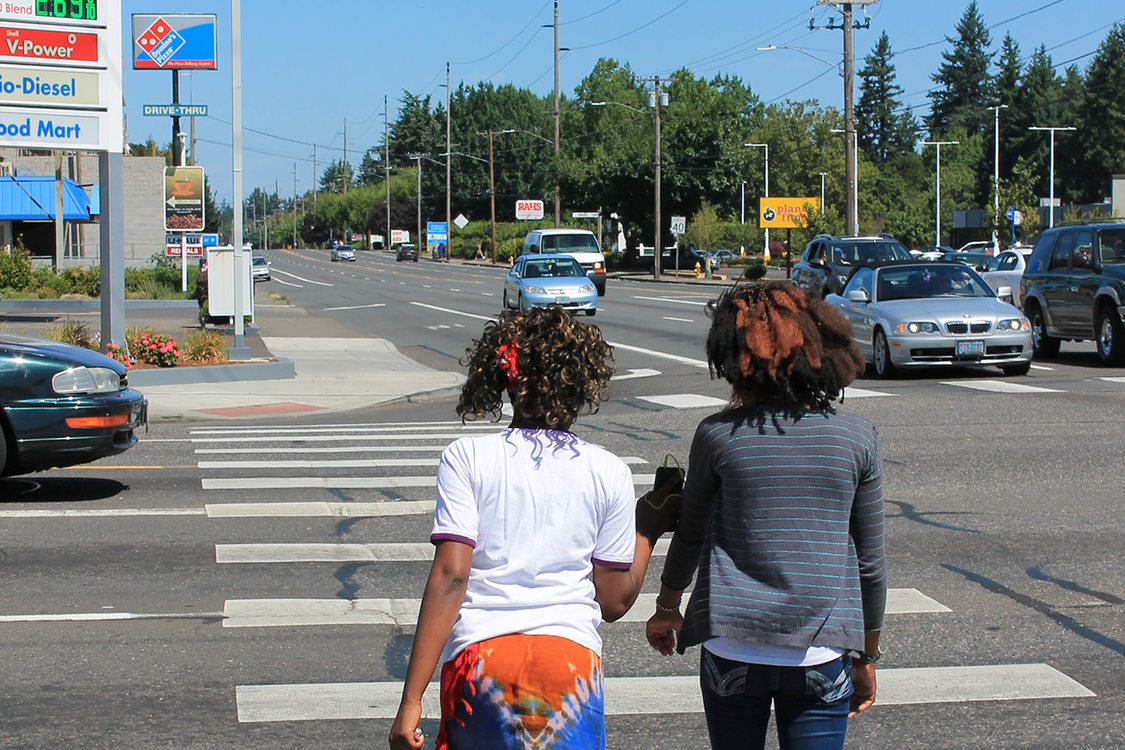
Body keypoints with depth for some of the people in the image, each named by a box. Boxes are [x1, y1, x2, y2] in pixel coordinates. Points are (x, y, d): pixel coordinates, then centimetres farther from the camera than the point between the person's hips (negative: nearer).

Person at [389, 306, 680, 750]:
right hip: (572, 654, 1)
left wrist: (412, 699, -8)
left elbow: (450, 576, -8)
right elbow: (614, 601, 9)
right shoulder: (609, 473, 6)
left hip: (479, 653, -1)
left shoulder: (466, 458, 1)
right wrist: (646, 531, 26)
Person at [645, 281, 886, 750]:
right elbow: (869, 561, 5)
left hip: (733, 649, 0)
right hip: (822, 656, 1)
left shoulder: (718, 435, -6)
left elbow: (690, 536, 8)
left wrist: (667, 608, 26)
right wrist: (867, 658, 16)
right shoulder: (857, 439, -2)